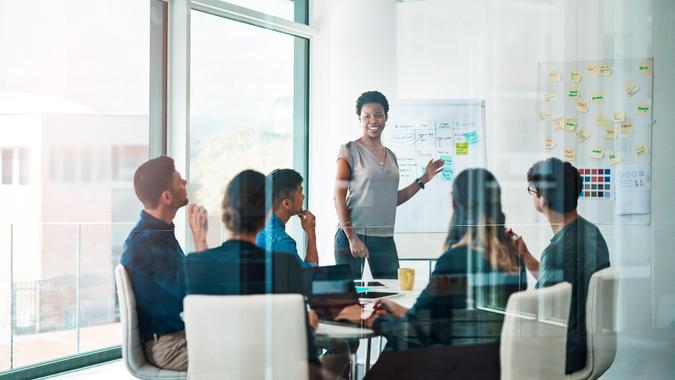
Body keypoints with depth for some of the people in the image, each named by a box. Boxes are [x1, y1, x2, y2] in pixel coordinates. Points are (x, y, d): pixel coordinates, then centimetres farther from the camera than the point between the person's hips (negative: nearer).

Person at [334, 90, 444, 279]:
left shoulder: (390, 156, 14)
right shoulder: (350, 151, -3)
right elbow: (339, 197, -7)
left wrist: (423, 180, 16)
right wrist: (352, 238, -14)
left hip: (385, 238, 5)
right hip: (354, 234, -5)